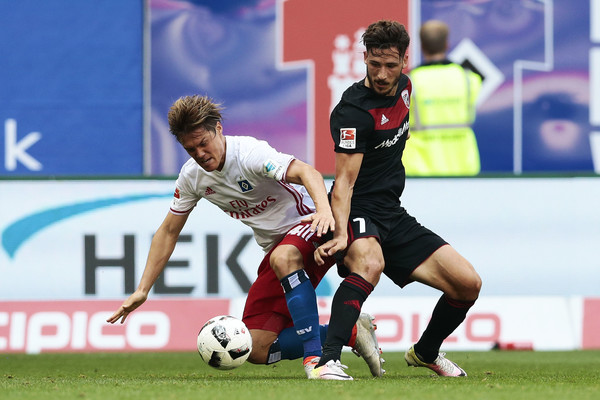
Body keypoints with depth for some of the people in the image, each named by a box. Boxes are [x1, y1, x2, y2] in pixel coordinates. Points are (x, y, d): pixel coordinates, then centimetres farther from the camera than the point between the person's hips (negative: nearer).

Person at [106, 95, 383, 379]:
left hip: (311, 223, -7)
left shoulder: (249, 153, -24)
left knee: (284, 257, -44)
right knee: (258, 350, -5)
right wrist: (142, 290, 3)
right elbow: (168, 232, 8)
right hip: (277, 245, 7)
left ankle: (315, 355, -38)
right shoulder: (192, 176, -2)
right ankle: (350, 332, 3)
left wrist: (324, 209, -60)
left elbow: (306, 172, -40)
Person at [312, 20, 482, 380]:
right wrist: (340, 234, -37)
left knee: (468, 284, -1)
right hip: (358, 214, -7)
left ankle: (425, 353, 25)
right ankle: (328, 362, -47)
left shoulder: (403, 86, 6)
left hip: (394, 216, 8)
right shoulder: (354, 110, -19)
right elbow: (344, 180, -25)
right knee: (369, 263, -41)